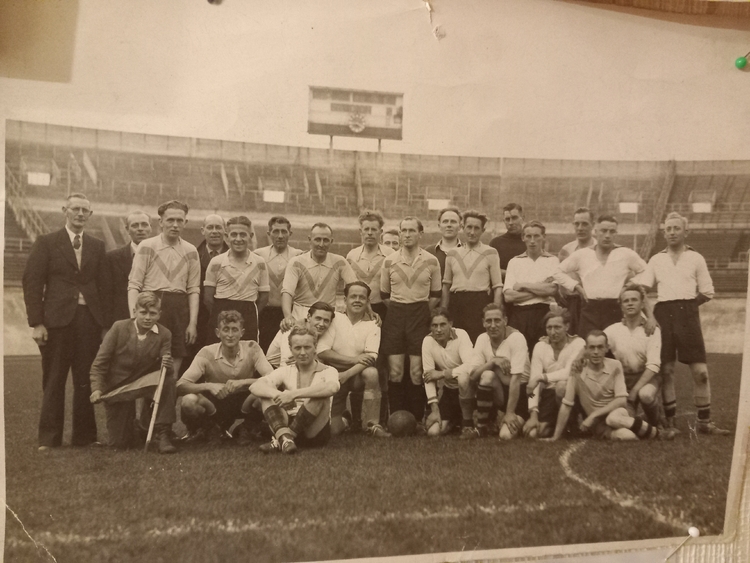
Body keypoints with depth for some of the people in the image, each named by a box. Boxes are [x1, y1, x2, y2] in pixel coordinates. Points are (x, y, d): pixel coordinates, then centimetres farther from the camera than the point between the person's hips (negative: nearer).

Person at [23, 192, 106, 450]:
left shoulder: (97, 246, 13)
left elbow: (102, 284, 10)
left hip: (89, 320, 2)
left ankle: (84, 435, 14)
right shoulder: (46, 242, 5)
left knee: (86, 381, 4)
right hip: (57, 320, -2)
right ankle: (49, 438, 12)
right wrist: (36, 322, -8)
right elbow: (32, 283, -1)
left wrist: (103, 321, 1)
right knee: (53, 381, 4)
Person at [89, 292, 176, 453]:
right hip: (116, 389, -1)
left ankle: (163, 434, -23)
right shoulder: (119, 327, -10)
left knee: (168, 378, -33)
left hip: (143, 384, 1)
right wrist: (97, 388, -18)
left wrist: (166, 365, -33)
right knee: (120, 443, -4)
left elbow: (164, 368, -9)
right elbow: (100, 362, -7)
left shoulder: (164, 335, -7)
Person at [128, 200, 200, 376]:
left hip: (179, 309, 3)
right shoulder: (147, 246, 1)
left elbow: (194, 289, 8)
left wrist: (193, 322, 0)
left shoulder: (191, 251, 9)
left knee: (173, 367, 4)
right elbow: (134, 285, -2)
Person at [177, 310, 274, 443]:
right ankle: (206, 429, 1)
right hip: (214, 403, 0)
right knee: (189, 401, -33)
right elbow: (180, 386, -21)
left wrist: (243, 382, -38)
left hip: (244, 402, 1)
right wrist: (208, 386, -39)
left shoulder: (252, 348, -14)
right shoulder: (207, 353, -14)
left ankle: (246, 428, -1)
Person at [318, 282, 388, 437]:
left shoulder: (372, 326, 0)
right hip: (334, 375, -1)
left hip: (357, 376, 1)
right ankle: (344, 417, 26)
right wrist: (354, 359, -17)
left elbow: (371, 357, -13)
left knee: (371, 372, -34)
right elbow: (322, 352, -11)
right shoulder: (334, 319, -2)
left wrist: (347, 374, -26)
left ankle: (372, 424, -18)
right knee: (333, 429, -12)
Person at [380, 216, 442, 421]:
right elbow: (384, 294, 13)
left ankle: (417, 420, 7)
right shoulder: (389, 260, 5)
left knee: (417, 372, -3)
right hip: (395, 314, 1)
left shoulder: (431, 261, 3)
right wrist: (398, 311, 6)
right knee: (395, 372, -3)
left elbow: (435, 296, 9)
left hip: (420, 316, -1)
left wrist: (420, 312, 3)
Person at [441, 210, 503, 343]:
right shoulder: (452, 254, 13)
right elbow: (446, 286, 15)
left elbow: (498, 287, 1)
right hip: (456, 304, 3)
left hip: (480, 303, -2)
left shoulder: (490, 253, 5)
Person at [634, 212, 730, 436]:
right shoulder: (656, 259, 16)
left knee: (700, 371, -5)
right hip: (663, 314, 1)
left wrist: (686, 305, 0)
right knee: (666, 370, 1)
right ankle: (669, 421, 10)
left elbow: (707, 292, 9)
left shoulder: (696, 258, 11)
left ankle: (704, 422, 5)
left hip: (687, 313, -1)